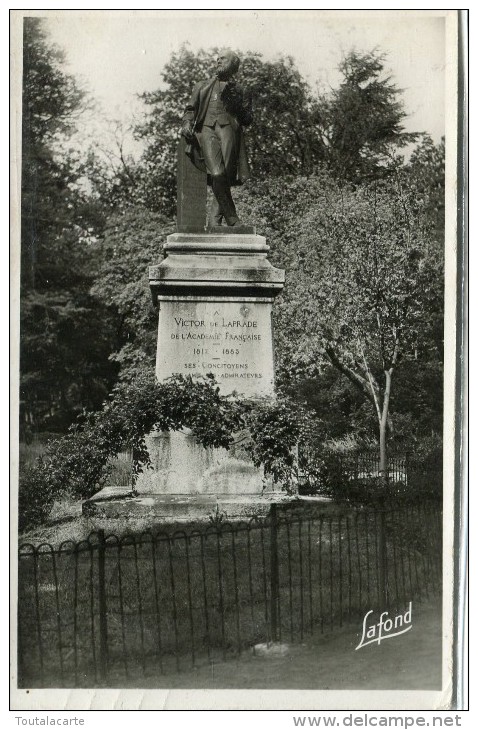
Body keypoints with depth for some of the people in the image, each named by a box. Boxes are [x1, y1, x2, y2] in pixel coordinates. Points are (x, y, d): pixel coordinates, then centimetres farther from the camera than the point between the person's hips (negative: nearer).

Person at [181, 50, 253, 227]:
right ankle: (232, 220, -15)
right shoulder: (202, 86, 30)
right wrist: (187, 124, 2)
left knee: (226, 176, -19)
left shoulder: (237, 90, 26)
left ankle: (215, 219, -7)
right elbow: (190, 110, 24)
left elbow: (247, 120, 19)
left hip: (228, 128, 1)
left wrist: (236, 100, 3)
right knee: (217, 174, -23)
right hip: (206, 128, 0)